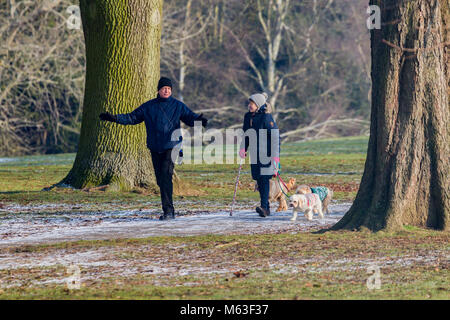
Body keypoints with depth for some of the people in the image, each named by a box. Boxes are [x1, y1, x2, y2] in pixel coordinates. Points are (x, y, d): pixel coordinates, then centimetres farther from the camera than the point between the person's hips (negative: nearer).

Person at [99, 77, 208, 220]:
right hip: (155, 148, 4)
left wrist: (199, 120, -24)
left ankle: (168, 210, -19)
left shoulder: (178, 106, 4)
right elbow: (132, 117, 12)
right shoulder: (148, 106, 11)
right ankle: (169, 210, 16)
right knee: (160, 180, 6)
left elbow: (190, 117, -1)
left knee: (166, 176, -17)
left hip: (171, 146, -4)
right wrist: (114, 118, 2)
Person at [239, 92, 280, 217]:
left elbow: (275, 136, -12)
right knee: (259, 180, 6)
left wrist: (275, 155, -16)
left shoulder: (266, 117, -11)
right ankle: (266, 208, 13)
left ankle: (264, 207, -21)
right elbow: (246, 134, 20)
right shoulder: (248, 117, 10)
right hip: (255, 153, 7)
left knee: (264, 179, -14)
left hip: (266, 153, -7)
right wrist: (243, 149, 5)